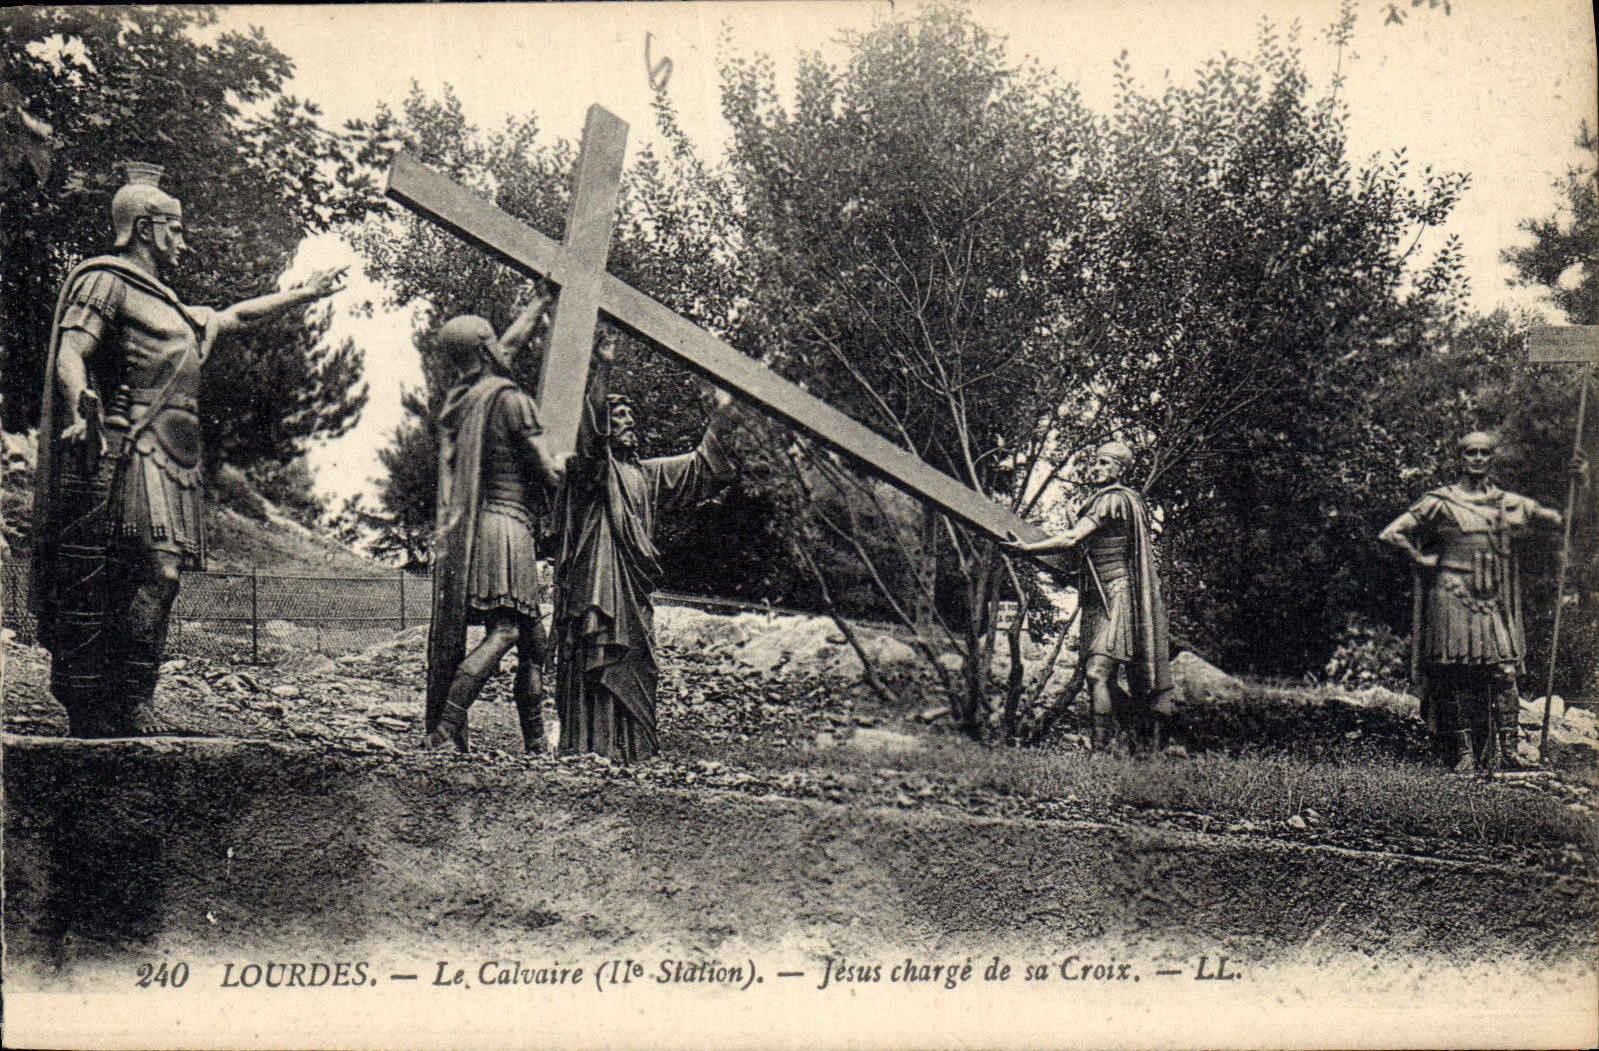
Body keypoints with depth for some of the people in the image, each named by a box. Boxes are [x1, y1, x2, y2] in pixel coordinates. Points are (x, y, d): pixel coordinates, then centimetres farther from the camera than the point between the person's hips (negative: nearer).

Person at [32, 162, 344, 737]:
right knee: (155, 570, -15)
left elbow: (232, 316, 40)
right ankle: (128, 706, -11)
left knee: (157, 577, 2)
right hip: (131, 450, -9)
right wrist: (80, 406, -34)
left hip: (170, 457, 9)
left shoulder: (164, 304, 27)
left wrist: (303, 294, 46)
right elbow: (69, 355, -13)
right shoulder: (105, 280, 0)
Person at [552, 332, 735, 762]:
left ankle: (632, 748, 9)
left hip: (634, 587, 7)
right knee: (598, 658, -14)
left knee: (634, 667, 6)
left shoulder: (647, 473, 23)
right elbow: (591, 427, -18)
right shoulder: (593, 466, 2)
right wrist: (602, 371, -30)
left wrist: (720, 414, 22)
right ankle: (591, 744, -16)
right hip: (598, 581, -7)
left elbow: (700, 465, 29)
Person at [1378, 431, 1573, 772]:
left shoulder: (1507, 502, 12)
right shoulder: (1441, 503, -1)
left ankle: (1507, 748, 2)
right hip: (1453, 598, -3)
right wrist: (1423, 560, -3)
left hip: (1494, 600, 3)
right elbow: (1390, 534, -3)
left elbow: (1557, 521, 20)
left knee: (1504, 671, -6)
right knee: (1457, 675, -2)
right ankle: (1465, 752, 6)